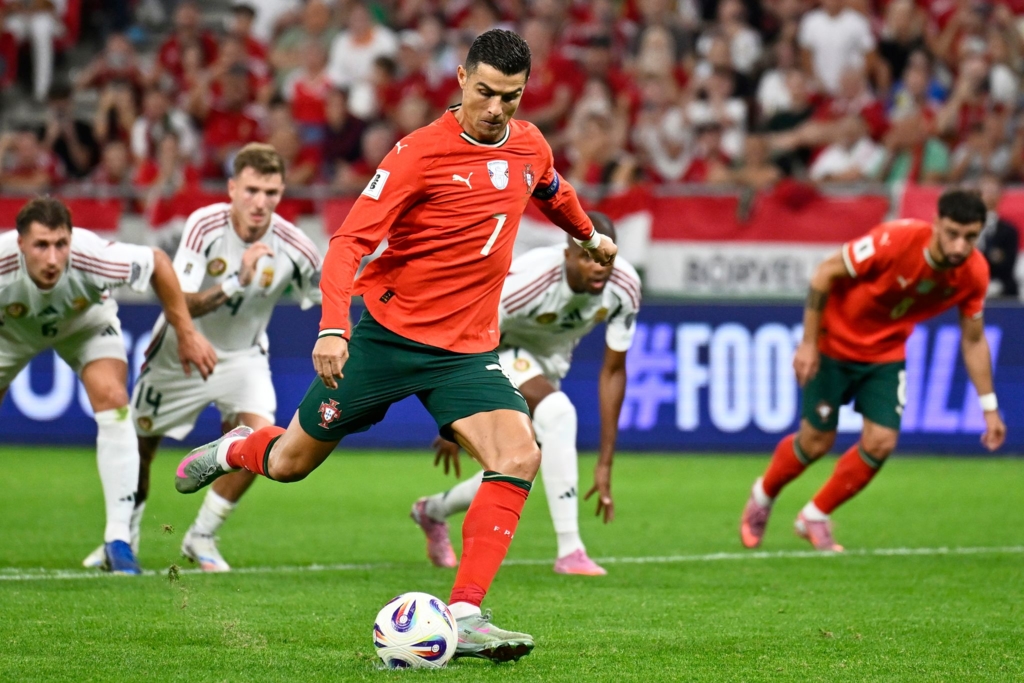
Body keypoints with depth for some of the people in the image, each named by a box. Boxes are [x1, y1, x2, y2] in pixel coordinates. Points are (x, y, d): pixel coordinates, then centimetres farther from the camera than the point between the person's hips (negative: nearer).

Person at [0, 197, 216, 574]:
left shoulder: (94, 257, -41)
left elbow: (158, 262, -21)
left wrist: (186, 333, -15)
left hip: (86, 322, -1)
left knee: (113, 402, -22)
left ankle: (118, 539, -20)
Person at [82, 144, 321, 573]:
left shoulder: (292, 247, -21)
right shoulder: (204, 225, -26)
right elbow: (180, 303, -33)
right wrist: (235, 284, -45)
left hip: (243, 356, 1)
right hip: (182, 351, -1)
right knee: (139, 444, 8)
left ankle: (201, 537, -2)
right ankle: (123, 538, 37)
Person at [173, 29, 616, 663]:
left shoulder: (530, 146, 3)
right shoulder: (421, 152, -15)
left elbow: (554, 193, 29)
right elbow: (350, 241, -19)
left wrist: (590, 236, 46)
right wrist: (332, 328, -31)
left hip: (467, 349, 4)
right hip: (388, 332, -4)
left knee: (520, 455, -22)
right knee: (292, 462, 7)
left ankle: (465, 617, -22)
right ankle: (238, 449, 45)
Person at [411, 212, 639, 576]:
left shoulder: (624, 287, -23)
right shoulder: (524, 282, -38)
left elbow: (613, 372, -13)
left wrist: (605, 464, -13)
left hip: (549, 359, 6)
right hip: (498, 351, -6)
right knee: (556, 411, -33)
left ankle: (433, 511, 44)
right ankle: (569, 552, -31)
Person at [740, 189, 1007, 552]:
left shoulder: (974, 273, -17)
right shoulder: (895, 240, -33)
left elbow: (973, 340, 0)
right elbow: (825, 273, -21)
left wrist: (989, 407, -1)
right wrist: (808, 343, -20)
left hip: (886, 355, 4)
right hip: (834, 345, -4)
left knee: (881, 443, -9)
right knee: (816, 442, 2)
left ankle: (815, 517, 16)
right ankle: (763, 496, 34)